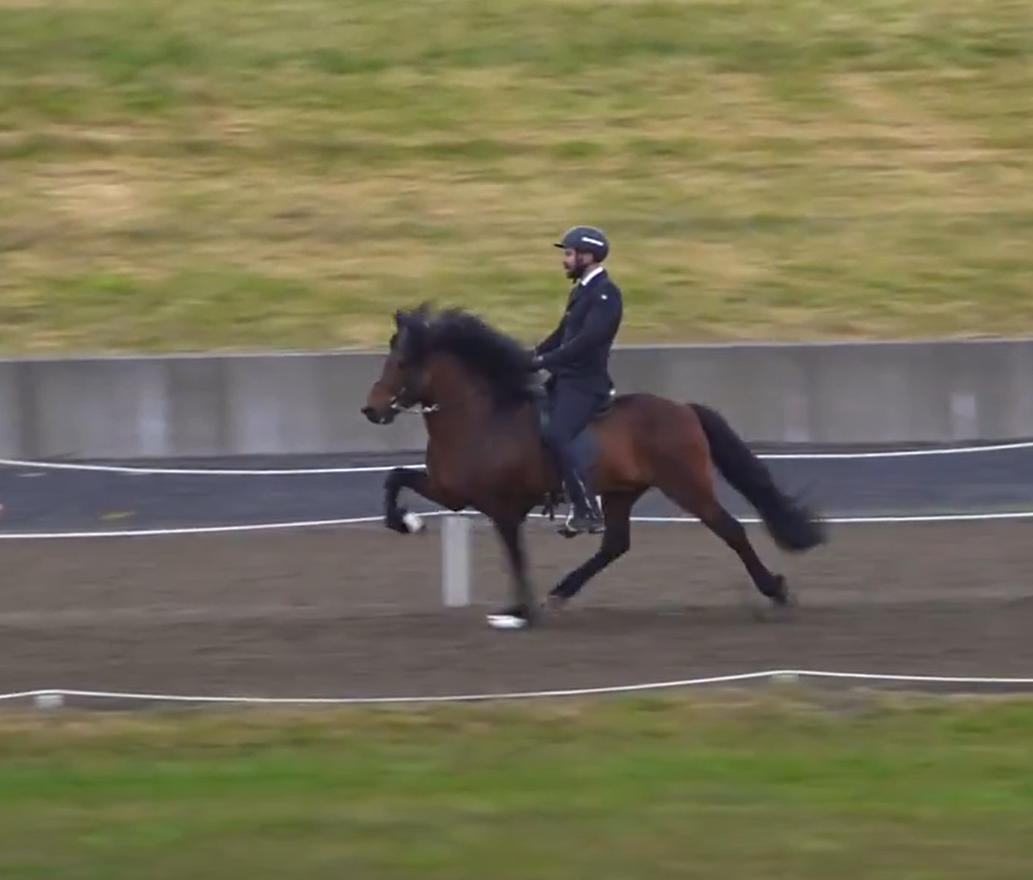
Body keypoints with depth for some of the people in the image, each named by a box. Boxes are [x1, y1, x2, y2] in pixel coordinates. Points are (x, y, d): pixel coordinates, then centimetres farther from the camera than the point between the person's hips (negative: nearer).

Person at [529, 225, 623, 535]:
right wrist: (534, 355, 6)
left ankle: (589, 512, -23)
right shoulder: (582, 290, 16)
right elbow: (563, 334, 20)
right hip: (565, 378, 10)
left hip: (585, 383, -10)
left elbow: (586, 341, -25)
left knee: (555, 436, -26)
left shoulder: (605, 294, -15)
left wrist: (544, 361, -26)